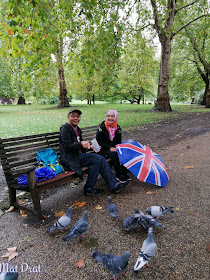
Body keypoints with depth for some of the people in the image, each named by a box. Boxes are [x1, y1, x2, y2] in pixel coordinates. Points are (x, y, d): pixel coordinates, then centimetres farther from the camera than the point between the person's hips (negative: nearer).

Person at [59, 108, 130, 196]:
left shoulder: (78, 129, 20)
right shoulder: (65, 129, -7)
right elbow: (67, 147, -18)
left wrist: (88, 146, 6)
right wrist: (81, 143, -30)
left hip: (78, 155, 8)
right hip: (70, 159, -8)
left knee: (100, 159, -11)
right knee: (96, 159, -23)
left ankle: (114, 185, -9)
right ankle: (89, 189, -13)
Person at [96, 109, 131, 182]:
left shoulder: (118, 128, 6)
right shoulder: (102, 127, -6)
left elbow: (119, 141, 13)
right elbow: (98, 141, -9)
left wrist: (116, 147, -8)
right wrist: (109, 147, -15)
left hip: (114, 148, 4)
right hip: (104, 149, -4)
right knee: (114, 154, -32)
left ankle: (124, 173, -8)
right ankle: (119, 175, -19)